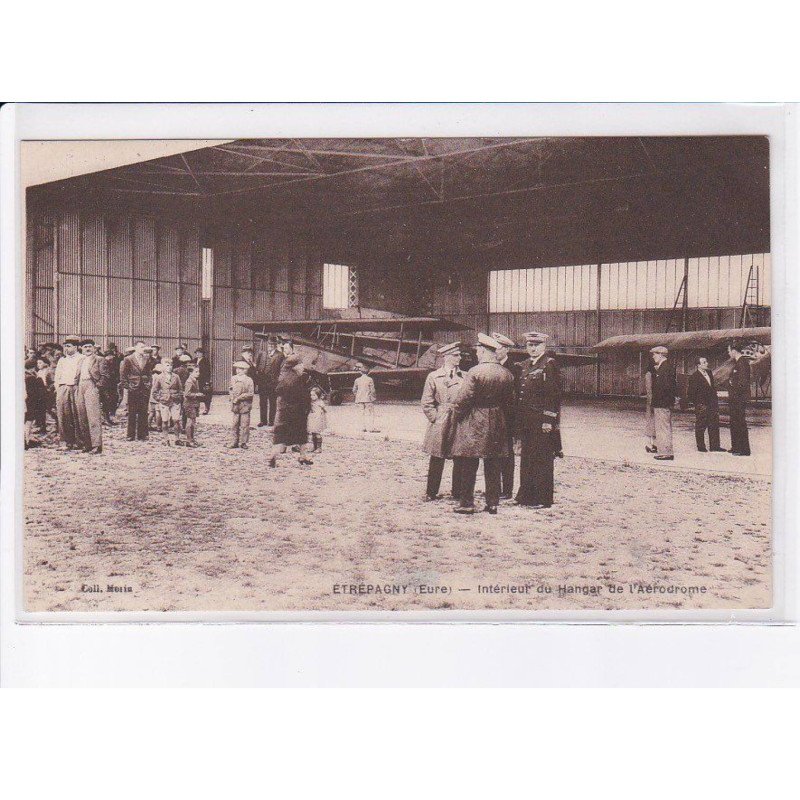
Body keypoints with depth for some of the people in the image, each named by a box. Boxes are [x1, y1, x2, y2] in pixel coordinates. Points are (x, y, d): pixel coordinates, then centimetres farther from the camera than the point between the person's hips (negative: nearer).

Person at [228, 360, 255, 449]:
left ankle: (243, 442, 7)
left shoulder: (249, 380, -6)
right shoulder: (234, 379, 6)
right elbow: (230, 390, 15)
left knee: (244, 425, 0)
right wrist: (232, 397, -5)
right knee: (235, 424, 7)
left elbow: (251, 394, -9)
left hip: (245, 405, -4)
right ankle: (235, 441, 15)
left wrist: (239, 398, -14)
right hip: (236, 405, 4)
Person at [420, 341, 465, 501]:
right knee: (437, 460, 3)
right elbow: (427, 403, 1)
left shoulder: (463, 377, 9)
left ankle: (457, 491, 16)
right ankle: (431, 493, 11)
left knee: (460, 459, 4)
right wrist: (436, 419, -5)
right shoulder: (434, 377, 0)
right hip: (440, 426, -3)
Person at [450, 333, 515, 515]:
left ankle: (467, 503, 4)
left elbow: (463, 399, -15)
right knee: (493, 467, 10)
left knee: (469, 466, 2)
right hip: (497, 425, 5)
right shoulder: (506, 374, 4)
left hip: (473, 424, -5)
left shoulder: (474, 372, -14)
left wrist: (455, 416, 0)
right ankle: (493, 503, 12)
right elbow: (510, 401, 11)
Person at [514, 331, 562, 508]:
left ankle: (543, 499, 4)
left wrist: (549, 420, -17)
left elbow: (554, 394, -12)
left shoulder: (550, 364, -6)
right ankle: (526, 495, 20)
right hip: (525, 423, 7)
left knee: (542, 459, -2)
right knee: (526, 458, 11)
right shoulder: (524, 366, 16)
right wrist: (518, 421, 14)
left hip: (542, 423, -7)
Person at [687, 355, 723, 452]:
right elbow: (691, 393, -11)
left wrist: (715, 402, 14)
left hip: (712, 403, 7)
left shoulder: (709, 373, 10)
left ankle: (714, 446, 14)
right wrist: (699, 404, -13)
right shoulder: (694, 377, -12)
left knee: (714, 425, 8)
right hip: (702, 405, -7)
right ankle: (701, 447, 12)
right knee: (700, 426, 2)